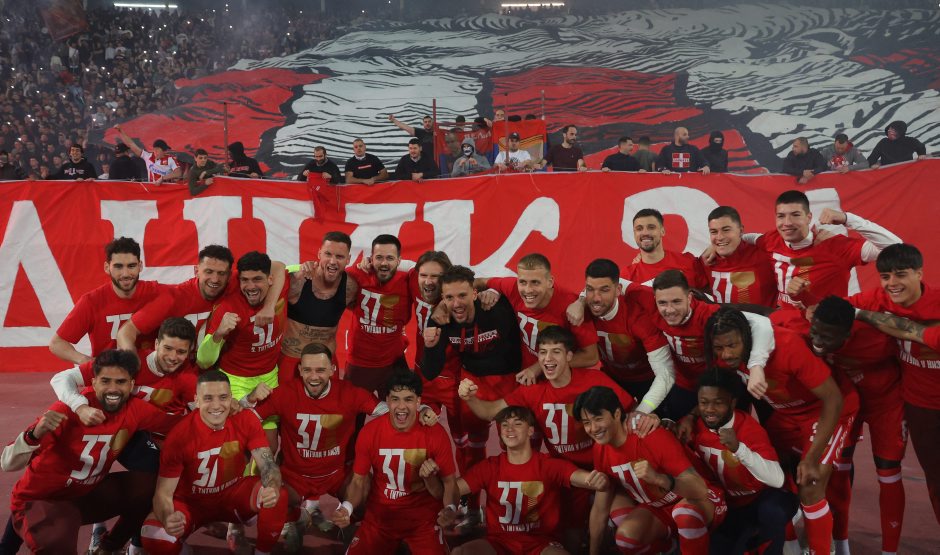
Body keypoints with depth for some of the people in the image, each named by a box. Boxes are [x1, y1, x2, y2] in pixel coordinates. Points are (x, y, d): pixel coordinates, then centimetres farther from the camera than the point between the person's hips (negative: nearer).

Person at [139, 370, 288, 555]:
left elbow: (267, 464, -20)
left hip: (233, 493, 1)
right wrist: (167, 519, -44)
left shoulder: (246, 420, -18)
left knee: (277, 497, -28)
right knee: (154, 537, -29)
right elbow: (164, 493, -20)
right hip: (191, 501, -1)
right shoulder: (180, 435, -23)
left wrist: (272, 488, -45)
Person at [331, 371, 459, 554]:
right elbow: (359, 481, -3)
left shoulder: (435, 434, -15)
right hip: (379, 517, 2)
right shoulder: (369, 432, -12)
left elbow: (449, 481, -7)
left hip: (424, 518, -1)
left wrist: (450, 508, -27)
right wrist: (346, 507, -22)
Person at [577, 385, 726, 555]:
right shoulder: (600, 449, -9)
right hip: (657, 508, 6)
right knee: (626, 538, -23)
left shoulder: (653, 437, -29)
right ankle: (669, 539, 7)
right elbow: (600, 509, 1)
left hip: (702, 502, -5)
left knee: (685, 511, -39)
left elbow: (701, 490, -33)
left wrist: (658, 478, -49)